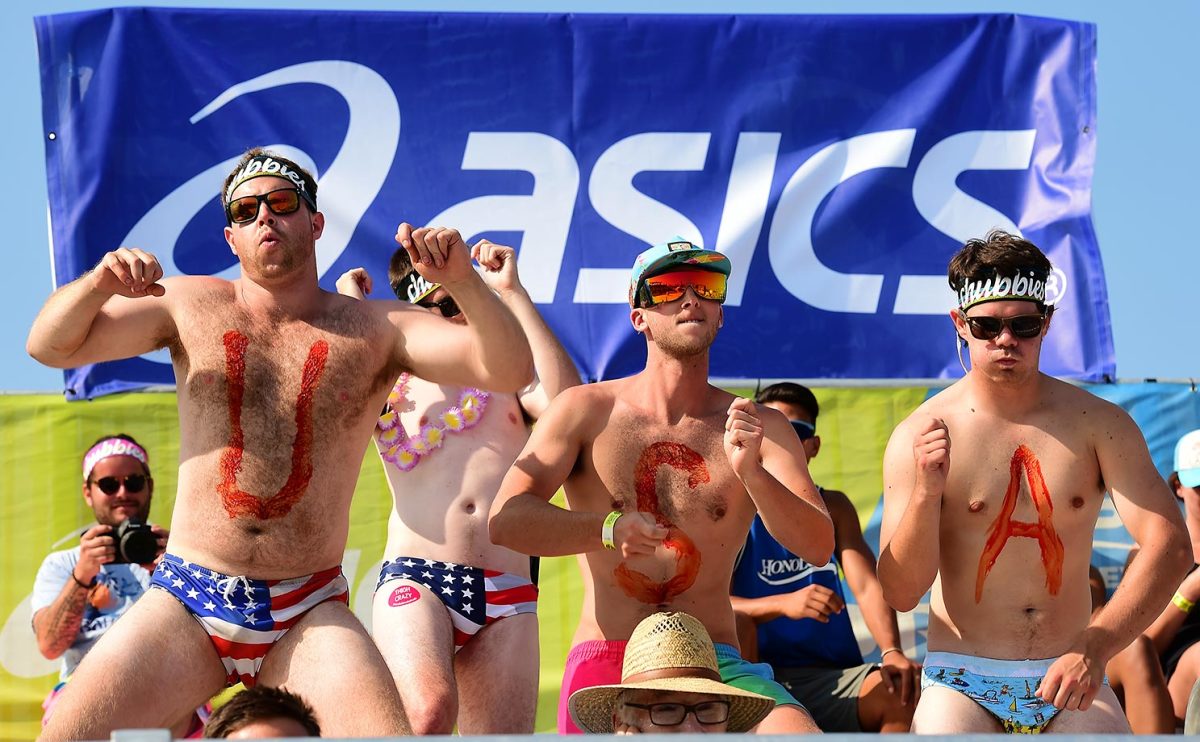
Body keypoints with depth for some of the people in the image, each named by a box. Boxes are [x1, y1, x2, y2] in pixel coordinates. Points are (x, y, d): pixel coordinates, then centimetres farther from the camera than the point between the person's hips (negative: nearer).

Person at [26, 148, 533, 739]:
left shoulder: (376, 330, 6)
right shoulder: (189, 306, 10)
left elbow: (509, 370, -4)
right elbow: (50, 346, 10)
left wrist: (461, 280, -22)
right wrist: (99, 285, -12)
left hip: (308, 619, -1)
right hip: (187, 602, 1)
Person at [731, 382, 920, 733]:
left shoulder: (833, 507, 15)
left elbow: (867, 586, 0)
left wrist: (892, 651, -21)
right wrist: (784, 605, -30)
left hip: (834, 678, 3)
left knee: (909, 692, -27)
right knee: (733, 622, -33)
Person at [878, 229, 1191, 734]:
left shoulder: (1099, 424, 2)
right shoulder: (920, 435, -3)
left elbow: (1170, 546, -8)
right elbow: (900, 593, -6)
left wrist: (1094, 649, -22)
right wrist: (927, 492, -24)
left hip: (1070, 681, 2)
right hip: (962, 683, -2)